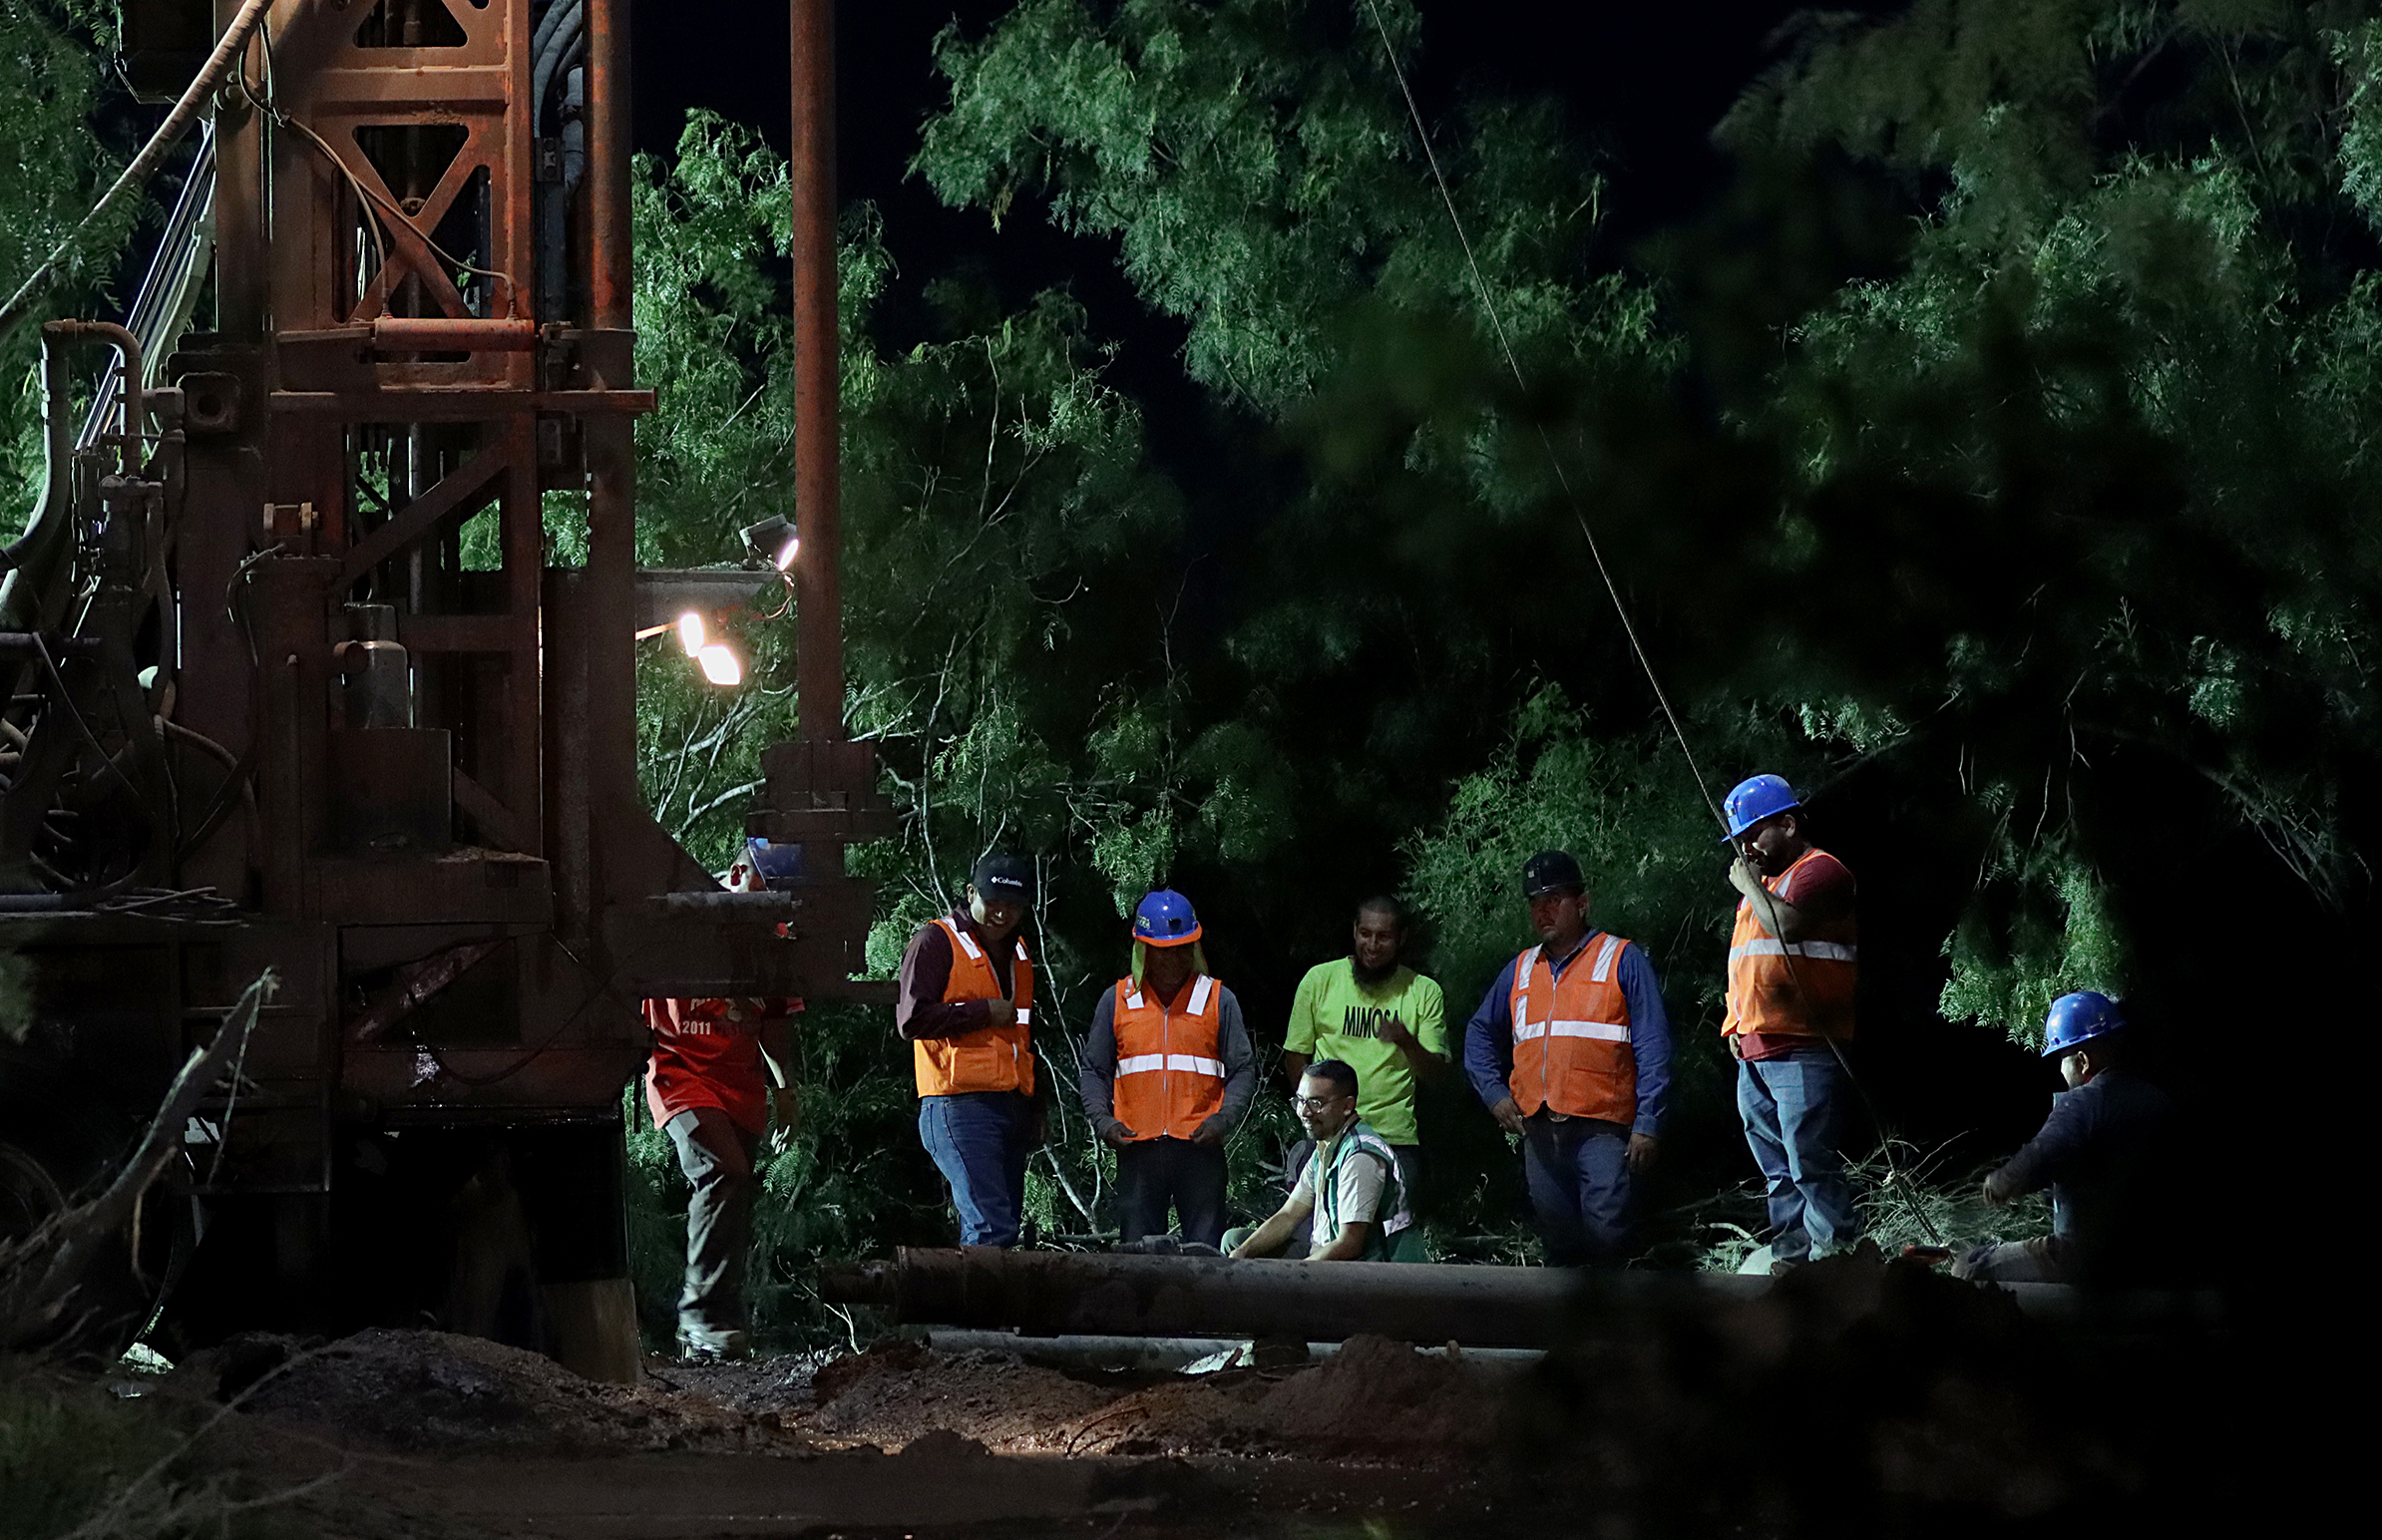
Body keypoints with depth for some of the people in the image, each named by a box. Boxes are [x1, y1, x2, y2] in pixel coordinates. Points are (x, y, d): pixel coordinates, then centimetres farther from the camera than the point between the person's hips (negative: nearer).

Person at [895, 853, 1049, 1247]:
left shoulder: (1018, 952, 21)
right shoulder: (937, 942, -3)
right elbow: (912, 1019, -14)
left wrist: (1039, 1106, 25)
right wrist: (984, 1013, -10)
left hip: (1012, 1108, 8)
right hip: (959, 1107, -8)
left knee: (1005, 1225, 3)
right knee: (990, 1226, -19)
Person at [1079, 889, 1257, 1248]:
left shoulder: (1219, 1001, 9)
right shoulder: (1116, 1001, 11)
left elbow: (1243, 1070, 9)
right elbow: (1095, 1071, 15)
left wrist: (1223, 1119, -9)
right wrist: (1102, 1120, -3)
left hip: (1199, 1148, -1)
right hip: (1137, 1149, 1)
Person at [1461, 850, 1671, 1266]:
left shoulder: (1622, 960, 4)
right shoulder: (1520, 970, 19)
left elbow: (1652, 1047, -1)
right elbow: (1480, 1032, 29)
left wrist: (1647, 1123, -9)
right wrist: (1494, 1092, 11)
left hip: (1602, 1127, -5)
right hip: (1539, 1129, 5)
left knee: (1605, 1234, -18)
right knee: (1559, 1245, 6)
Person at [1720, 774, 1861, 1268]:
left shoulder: (1819, 870, -4)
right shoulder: (1763, 884, 24)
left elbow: (1788, 923, -22)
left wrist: (1749, 885, -6)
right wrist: (1735, 1025, 19)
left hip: (1803, 1053, -10)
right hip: (1755, 1054, 10)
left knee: (1812, 1167, -14)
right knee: (1779, 1174, 8)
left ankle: (1836, 1255, -15)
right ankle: (1789, 1261, 10)